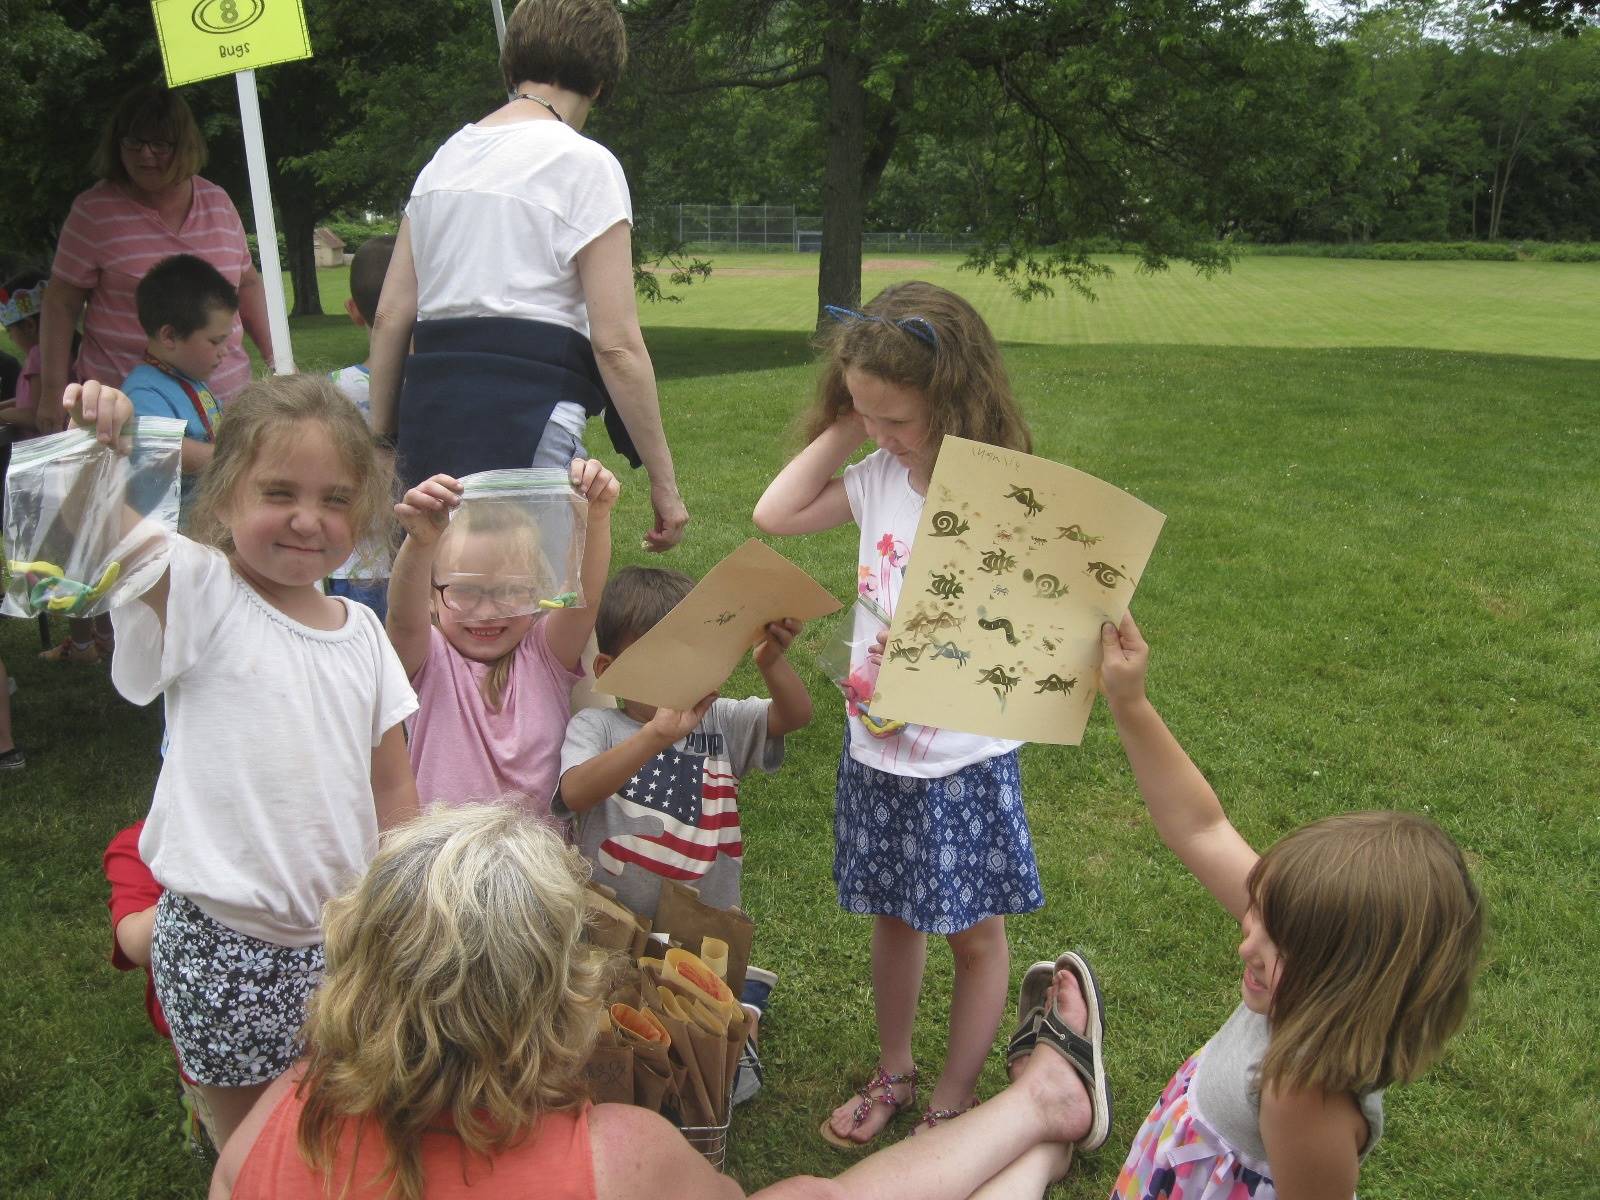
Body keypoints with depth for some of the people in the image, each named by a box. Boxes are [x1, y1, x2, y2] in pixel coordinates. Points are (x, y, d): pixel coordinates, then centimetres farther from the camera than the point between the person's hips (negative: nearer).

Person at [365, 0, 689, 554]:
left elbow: (391, 316, 14)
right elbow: (616, 344, -9)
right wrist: (663, 481, -4)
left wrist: (381, 439, 20)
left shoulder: (444, 158, 17)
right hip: (527, 420, -7)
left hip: (429, 408, 7)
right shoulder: (584, 164, -2)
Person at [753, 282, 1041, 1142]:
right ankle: (892, 1074, 41)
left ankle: (953, 1103, 30)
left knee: (973, 933, 11)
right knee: (893, 916, 21)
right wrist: (843, 428, -4)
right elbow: (774, 515, 3)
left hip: (964, 756, -5)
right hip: (877, 748, 6)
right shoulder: (882, 475, -2)